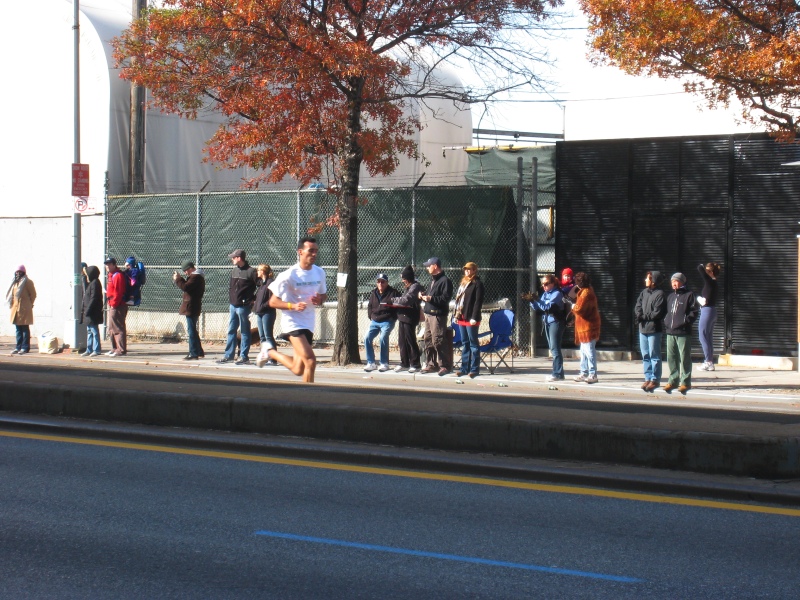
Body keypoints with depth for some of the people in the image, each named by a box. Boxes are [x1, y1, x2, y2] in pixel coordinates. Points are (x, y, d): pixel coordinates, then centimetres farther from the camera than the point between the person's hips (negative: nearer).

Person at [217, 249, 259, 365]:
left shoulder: (251, 272, -10)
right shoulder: (234, 271, 13)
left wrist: (252, 299, -11)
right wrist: (231, 298, 10)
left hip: (243, 306, -8)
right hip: (233, 306, 8)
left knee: (244, 331, 0)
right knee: (231, 331, 11)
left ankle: (244, 356, 3)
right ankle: (229, 355, 16)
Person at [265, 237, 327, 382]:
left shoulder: (319, 273, 4)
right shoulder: (289, 275, -14)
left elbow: (324, 294, 19)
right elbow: (273, 301, -11)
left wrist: (320, 299, -6)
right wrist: (293, 306, -28)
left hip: (309, 323, 7)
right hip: (292, 322, -6)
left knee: (298, 370, 12)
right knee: (310, 360, -25)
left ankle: (270, 351, 37)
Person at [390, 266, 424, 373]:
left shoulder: (415, 287, -12)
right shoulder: (409, 287, 20)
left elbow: (406, 300, -21)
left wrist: (393, 299, -10)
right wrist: (396, 300, 0)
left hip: (409, 317, -10)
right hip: (402, 316, 10)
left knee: (411, 342, -3)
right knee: (402, 342, 11)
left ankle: (415, 364, 4)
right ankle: (404, 363, 19)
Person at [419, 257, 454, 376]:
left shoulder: (445, 281, -11)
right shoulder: (433, 280, 20)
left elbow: (445, 298, -18)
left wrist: (431, 298, -20)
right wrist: (424, 296, 10)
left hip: (438, 315, -10)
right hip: (428, 313, 10)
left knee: (438, 340, -11)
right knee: (428, 340, 11)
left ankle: (444, 366, -6)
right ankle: (431, 364, 19)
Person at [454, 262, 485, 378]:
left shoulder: (477, 283, -7)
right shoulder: (463, 282, 17)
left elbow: (478, 302, -13)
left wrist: (474, 318, -19)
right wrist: (456, 315, 14)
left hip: (471, 318, -8)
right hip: (461, 317, 8)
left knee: (473, 344, -3)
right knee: (464, 343, 12)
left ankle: (474, 369, -1)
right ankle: (464, 367, 16)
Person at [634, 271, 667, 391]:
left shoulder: (660, 294, -10)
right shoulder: (644, 292, 12)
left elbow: (657, 313, -15)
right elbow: (638, 307, 8)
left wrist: (644, 317, -11)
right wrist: (638, 316, -11)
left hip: (654, 329, -7)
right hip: (643, 328, 7)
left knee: (654, 355, -2)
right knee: (645, 355, 11)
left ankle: (655, 379, 3)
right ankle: (648, 378, 19)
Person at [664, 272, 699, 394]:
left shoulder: (689, 295, -1)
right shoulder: (671, 296, 20)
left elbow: (693, 312, -6)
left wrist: (685, 322, -15)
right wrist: (666, 322, 9)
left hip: (683, 333, -6)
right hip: (670, 332, 6)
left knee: (684, 358, -3)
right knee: (671, 358, 8)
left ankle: (685, 381, 1)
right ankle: (673, 380, 16)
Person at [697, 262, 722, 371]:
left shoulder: (710, 281, -16)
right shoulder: (713, 283, 12)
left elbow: (699, 268, -21)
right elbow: (703, 295, 19)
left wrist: (702, 266, 0)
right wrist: (699, 298, -1)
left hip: (707, 311, -10)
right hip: (712, 311, 10)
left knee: (703, 337, -5)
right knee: (708, 338, 13)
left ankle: (708, 362, -5)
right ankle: (710, 362, 16)